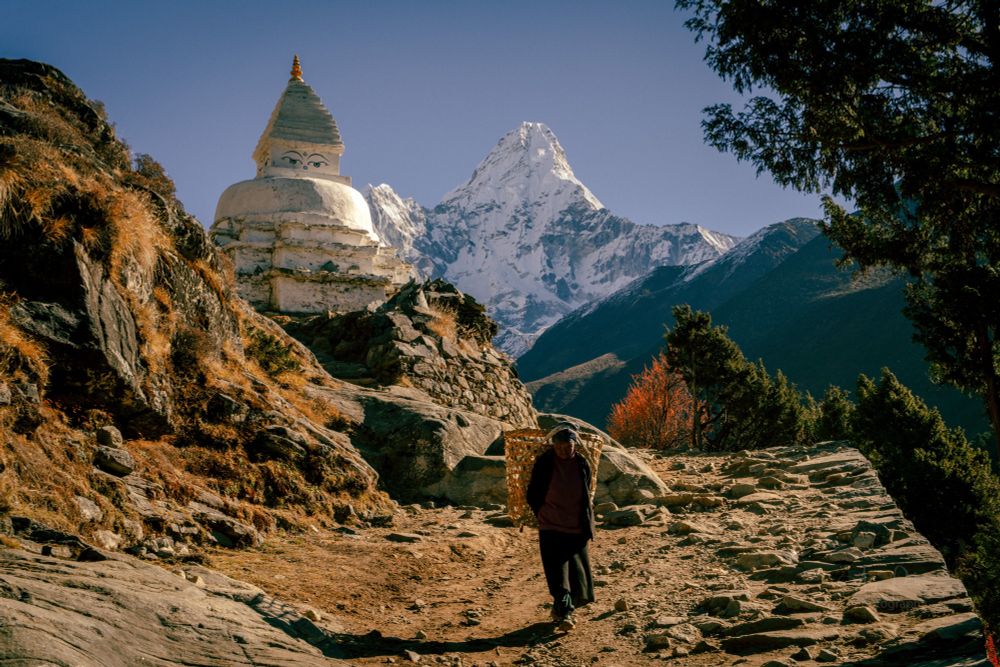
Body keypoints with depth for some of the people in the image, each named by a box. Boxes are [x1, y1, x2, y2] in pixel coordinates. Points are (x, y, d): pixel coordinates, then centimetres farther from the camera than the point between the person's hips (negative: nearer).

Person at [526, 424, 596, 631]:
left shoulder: (582, 465, 1)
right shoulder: (544, 463, -7)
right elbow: (532, 496, 4)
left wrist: (587, 524, 12)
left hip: (576, 529, 3)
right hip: (551, 528, -3)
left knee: (578, 573, 7)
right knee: (558, 572, -10)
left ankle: (561, 609, 24)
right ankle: (564, 614, -11)